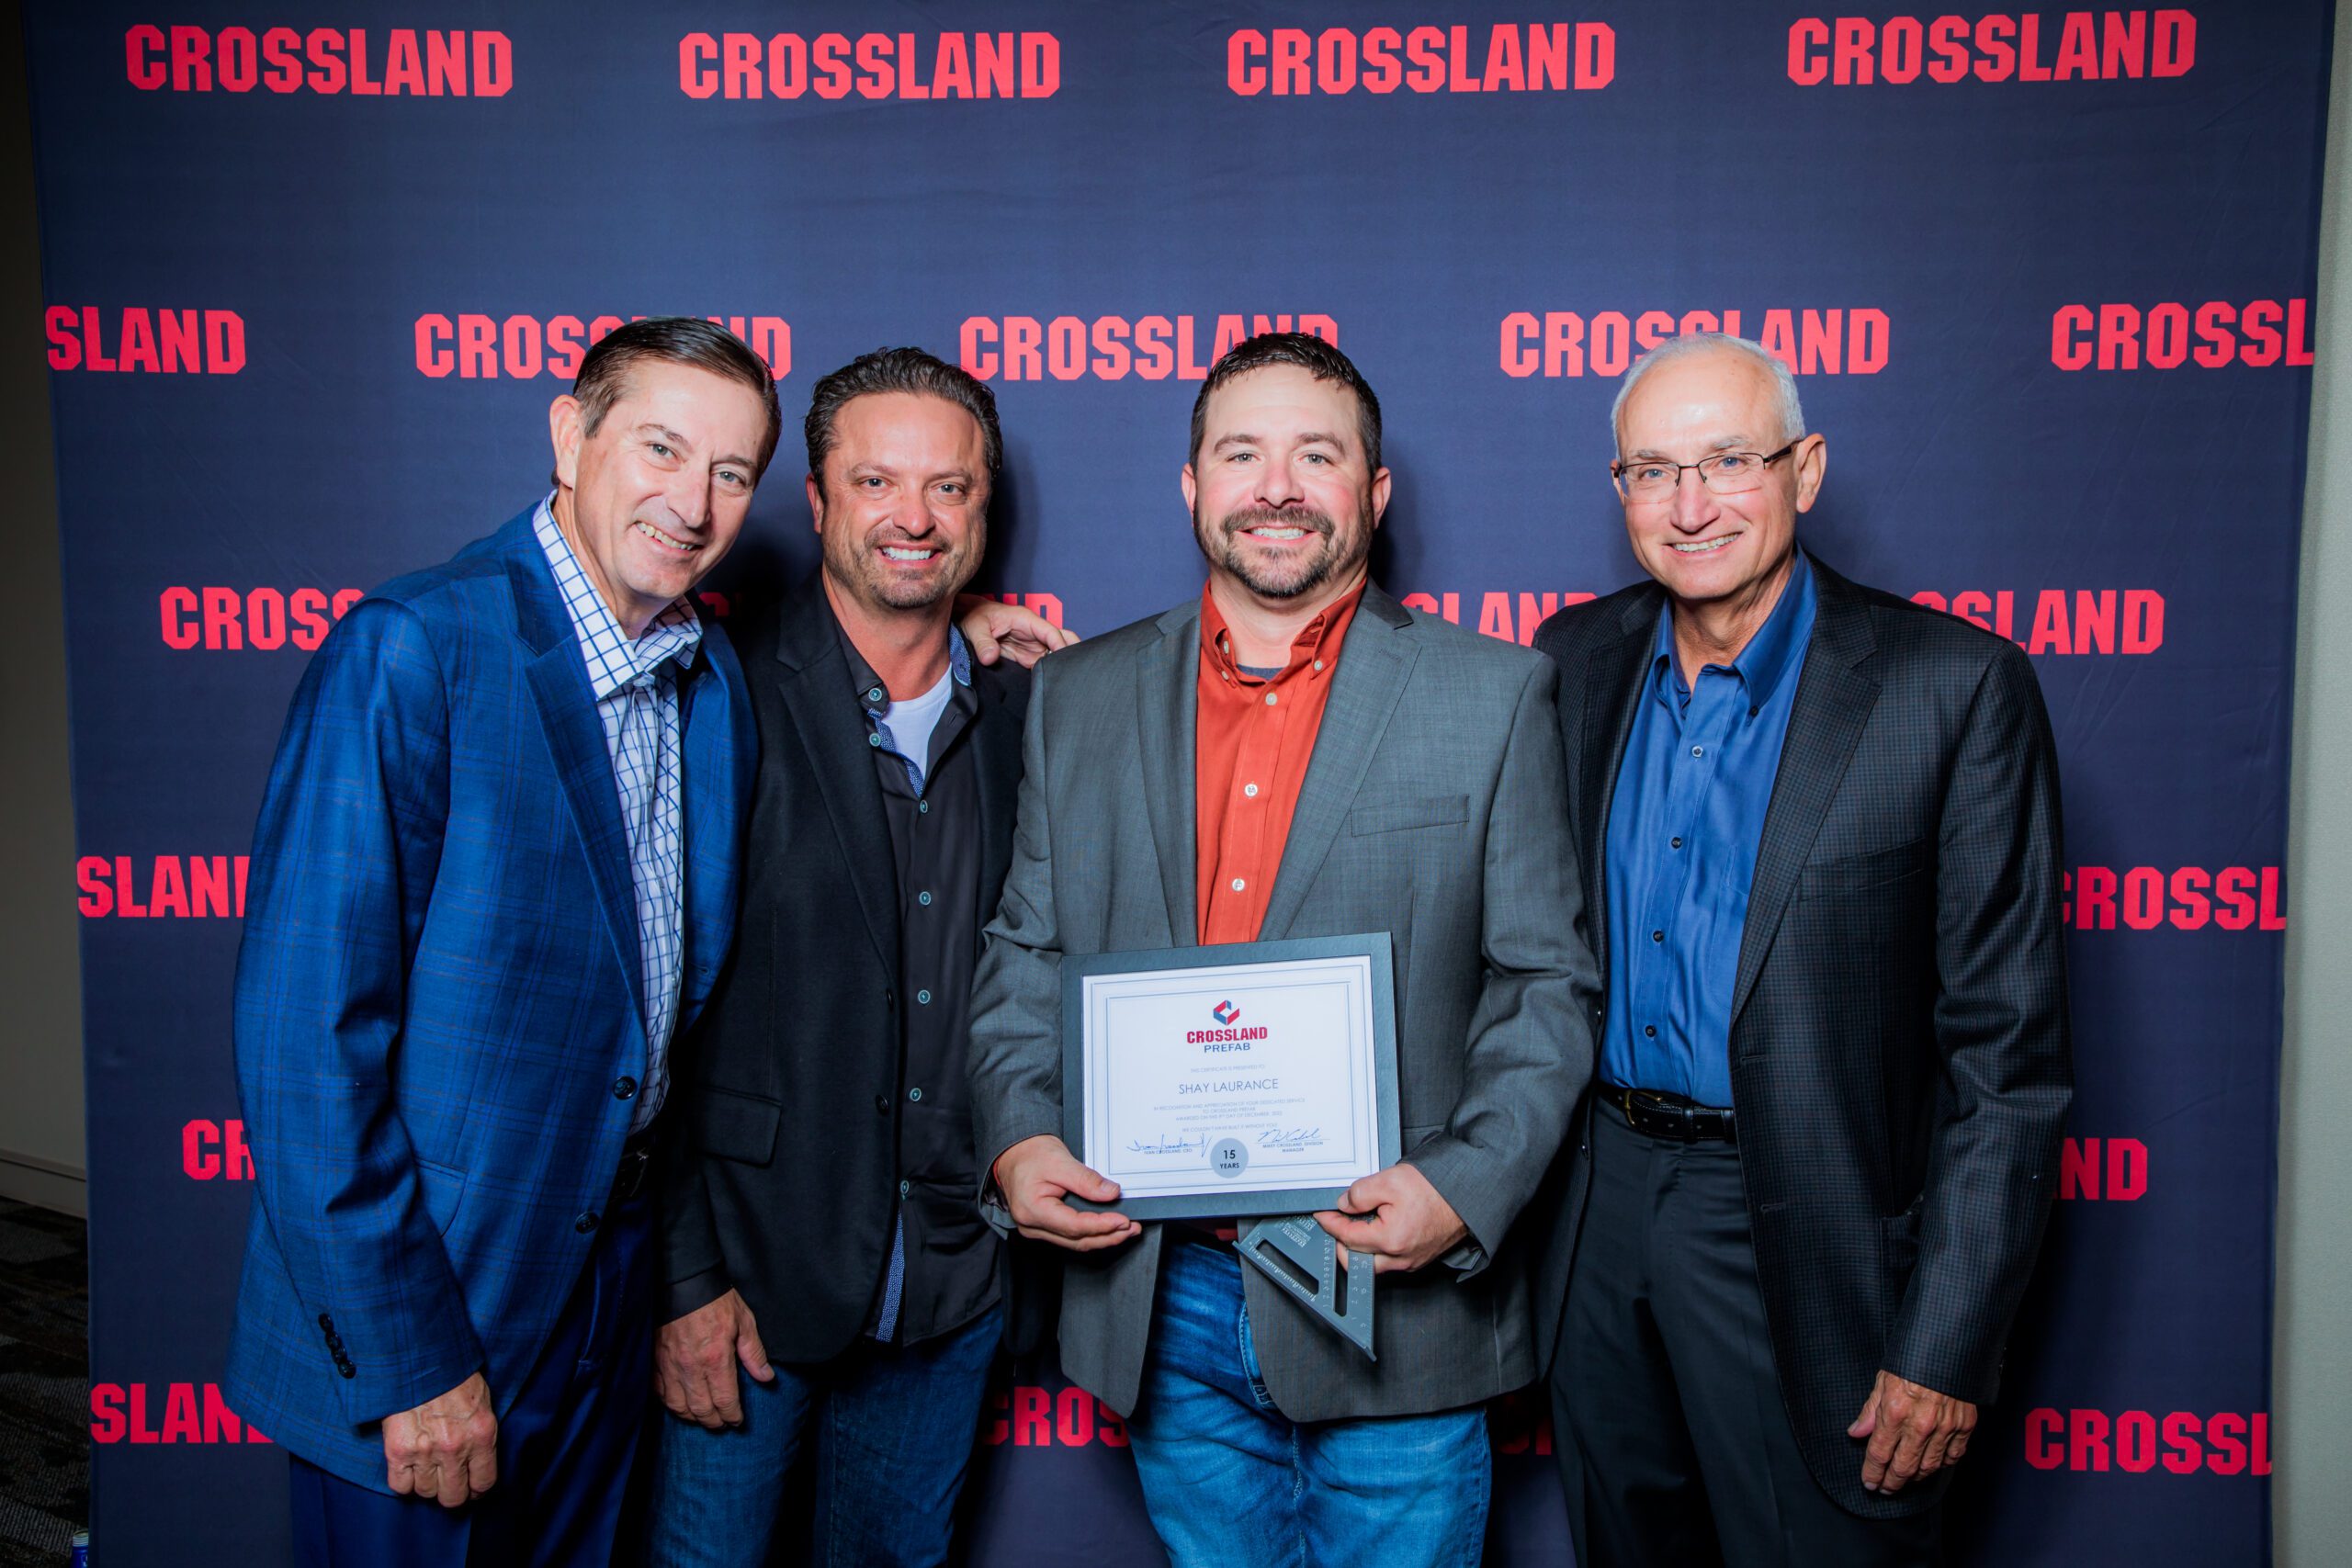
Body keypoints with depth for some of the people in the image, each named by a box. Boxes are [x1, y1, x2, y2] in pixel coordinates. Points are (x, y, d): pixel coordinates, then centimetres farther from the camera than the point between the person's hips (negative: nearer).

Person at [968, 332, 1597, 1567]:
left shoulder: (1493, 696, -1)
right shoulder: (1078, 698, 6)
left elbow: (1545, 985, -2)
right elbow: (1025, 955, 10)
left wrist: (1467, 1185, -16)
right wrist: (1016, 1139, -6)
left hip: (1394, 1295, -2)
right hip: (1162, 1304, 3)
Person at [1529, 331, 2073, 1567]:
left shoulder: (1956, 687, -13)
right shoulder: (1576, 658, 2)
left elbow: (2009, 1049, -13)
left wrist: (1948, 1348, -14)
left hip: (1803, 1239, -4)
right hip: (1597, 1211, 5)